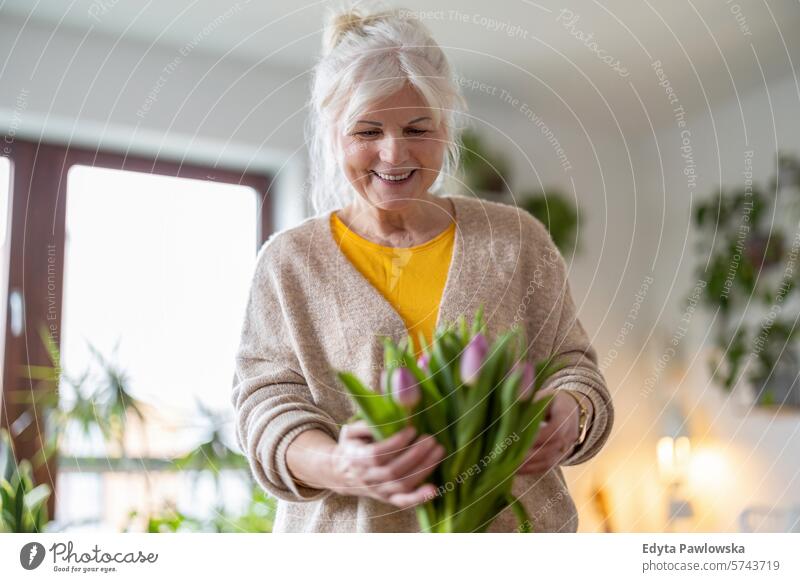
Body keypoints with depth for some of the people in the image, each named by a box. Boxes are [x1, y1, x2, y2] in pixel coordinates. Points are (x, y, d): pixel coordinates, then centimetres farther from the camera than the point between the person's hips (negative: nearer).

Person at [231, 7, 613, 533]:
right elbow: (267, 401, -4)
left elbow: (572, 365, 7)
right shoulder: (289, 262, 3)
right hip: (351, 531, -2)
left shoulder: (514, 238, 6)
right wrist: (340, 468, -25)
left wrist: (567, 415, -17)